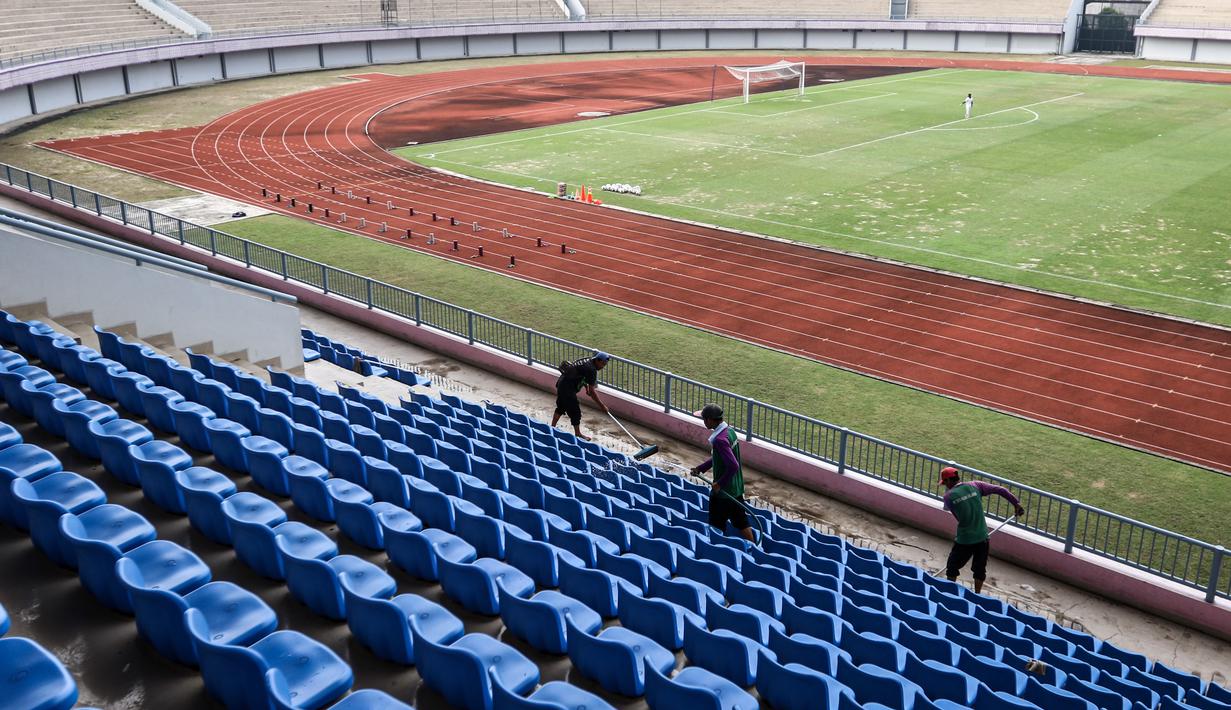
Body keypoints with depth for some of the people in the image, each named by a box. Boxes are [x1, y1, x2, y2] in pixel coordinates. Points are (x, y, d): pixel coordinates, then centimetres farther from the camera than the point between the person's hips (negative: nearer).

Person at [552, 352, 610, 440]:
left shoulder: (587, 361, 7)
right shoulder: (591, 369, -20)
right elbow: (592, 391, -20)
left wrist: (587, 387, 16)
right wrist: (601, 406, -15)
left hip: (562, 382, 10)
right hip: (568, 388, -10)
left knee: (561, 407, 24)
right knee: (575, 411, -1)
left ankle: (552, 427, 37)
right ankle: (578, 434, 9)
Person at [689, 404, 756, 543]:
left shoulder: (720, 440, -26)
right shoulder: (729, 431, 4)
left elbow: (733, 466, -31)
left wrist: (719, 483, -20)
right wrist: (700, 468, 14)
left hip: (723, 490, -9)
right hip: (736, 487, 9)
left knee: (717, 526, 10)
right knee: (741, 522, 16)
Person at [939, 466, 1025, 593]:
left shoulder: (948, 496, -10)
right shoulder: (975, 485, -3)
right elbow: (1000, 490, -3)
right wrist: (1016, 504, 4)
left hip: (964, 540, -3)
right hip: (982, 537, 3)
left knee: (952, 568, 19)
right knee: (980, 569, 21)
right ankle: (977, 596, 31)